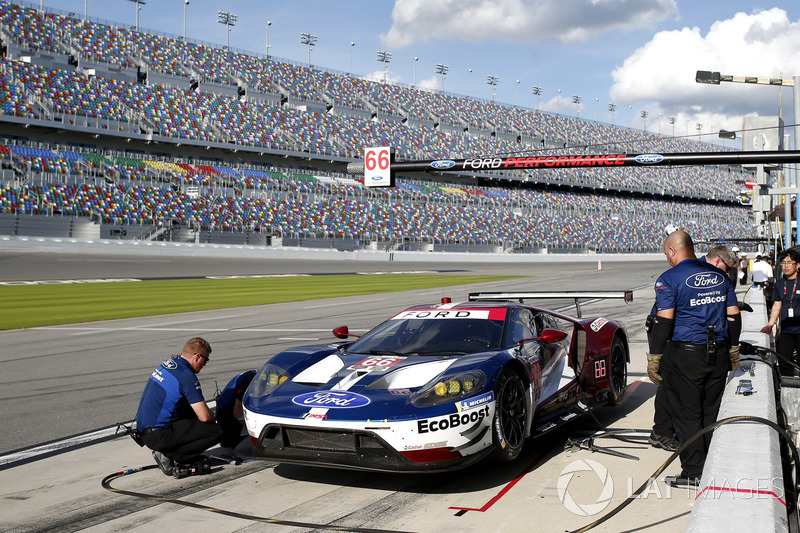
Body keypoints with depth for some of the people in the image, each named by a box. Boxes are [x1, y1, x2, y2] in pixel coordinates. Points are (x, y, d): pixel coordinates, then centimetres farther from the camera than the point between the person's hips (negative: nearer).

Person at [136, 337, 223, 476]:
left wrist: (206, 413, 21)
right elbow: (205, 416, -17)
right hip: (158, 435, -9)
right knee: (216, 432, -9)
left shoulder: (168, 363, 12)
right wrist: (212, 415, 6)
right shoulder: (186, 375, -16)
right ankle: (168, 455, -7)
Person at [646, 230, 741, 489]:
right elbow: (733, 315, 11)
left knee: (687, 414, 3)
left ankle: (693, 472, 6)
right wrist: (733, 349, 21)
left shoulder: (669, 279, -10)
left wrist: (654, 357, -8)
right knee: (712, 413, 15)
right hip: (719, 353, 6)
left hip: (685, 354, -6)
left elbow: (664, 321, -14)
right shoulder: (719, 276, 8)